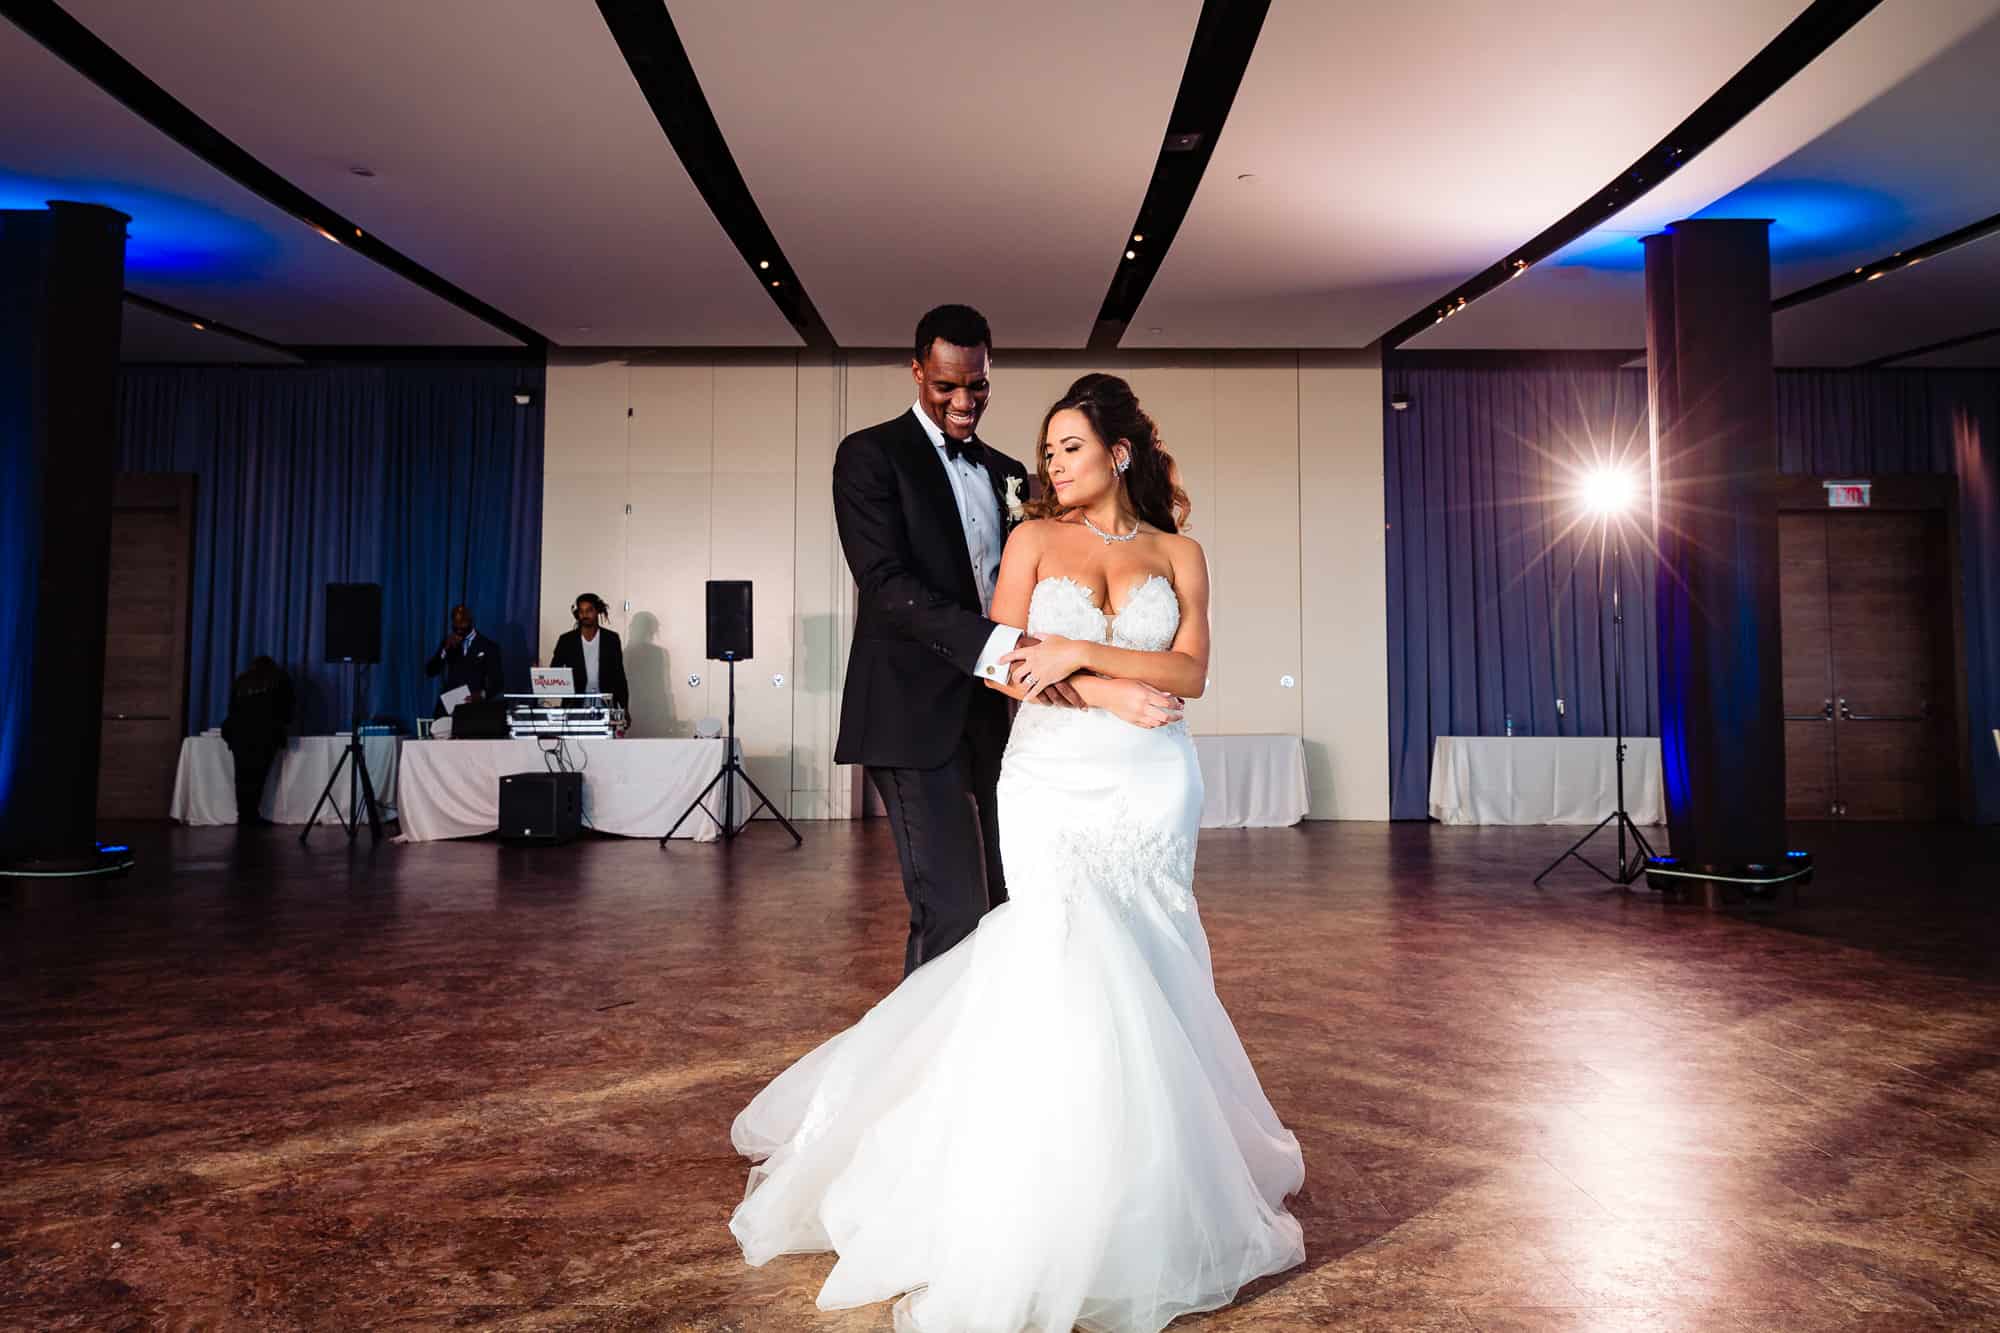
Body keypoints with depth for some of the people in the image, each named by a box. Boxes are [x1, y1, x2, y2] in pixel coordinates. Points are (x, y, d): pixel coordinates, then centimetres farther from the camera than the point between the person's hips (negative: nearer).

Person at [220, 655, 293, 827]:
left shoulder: (240, 681, 23)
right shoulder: (280, 678, 17)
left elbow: (232, 708, 23)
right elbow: (286, 706, 17)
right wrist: (283, 724, 33)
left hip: (240, 731, 3)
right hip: (265, 733, -3)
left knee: (243, 776, 4)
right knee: (257, 776, -6)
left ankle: (244, 817, 2)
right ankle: (251, 817, -10)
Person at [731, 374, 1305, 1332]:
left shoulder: (1177, 553, 9)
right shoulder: (1035, 539, 7)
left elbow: (1190, 672, -3)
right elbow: (1004, 665, -3)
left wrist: (1077, 653, -12)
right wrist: (1107, 693, -14)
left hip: (1154, 786, 1)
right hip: (1053, 779, -1)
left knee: (1137, 973, 2)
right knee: (1071, 962, -11)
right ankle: (1058, 1190, 4)